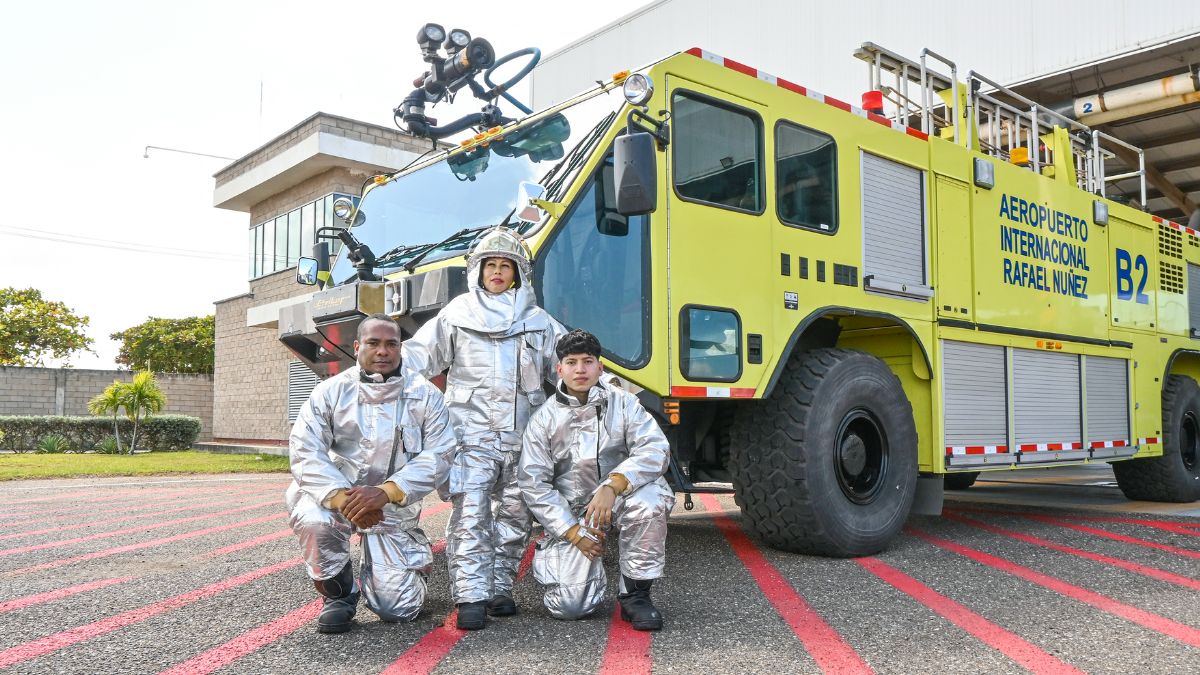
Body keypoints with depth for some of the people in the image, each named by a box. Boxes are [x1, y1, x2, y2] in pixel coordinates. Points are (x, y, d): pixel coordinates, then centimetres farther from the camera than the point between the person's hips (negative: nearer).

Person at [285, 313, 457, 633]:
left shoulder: (425, 395, -5)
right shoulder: (331, 391, -6)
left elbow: (439, 455, -13)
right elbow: (304, 451, -14)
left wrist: (385, 492, -27)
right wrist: (341, 497, -30)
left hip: (394, 510, 0)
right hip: (336, 497, 0)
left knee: (397, 609, -7)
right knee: (311, 520, -34)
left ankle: (411, 565, 31)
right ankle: (339, 592, -3)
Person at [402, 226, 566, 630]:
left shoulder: (537, 320, 15)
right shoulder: (456, 314, 10)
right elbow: (417, 357, 7)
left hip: (522, 433, 3)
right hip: (472, 430, -2)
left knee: (515, 514, 6)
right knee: (470, 513, -11)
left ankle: (500, 588, 17)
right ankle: (471, 597, -9)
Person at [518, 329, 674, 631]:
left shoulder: (622, 403, -1)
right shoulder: (544, 419, 0)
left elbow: (656, 449, -15)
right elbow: (533, 483, -2)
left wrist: (612, 486, -30)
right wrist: (574, 532, -10)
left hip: (618, 500, 0)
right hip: (570, 513, 0)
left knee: (649, 499, -36)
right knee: (569, 606, -16)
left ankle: (635, 594, -15)